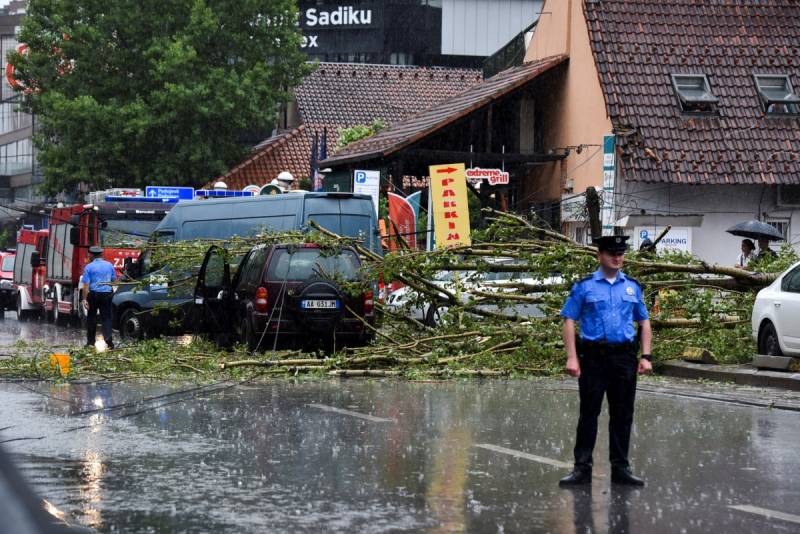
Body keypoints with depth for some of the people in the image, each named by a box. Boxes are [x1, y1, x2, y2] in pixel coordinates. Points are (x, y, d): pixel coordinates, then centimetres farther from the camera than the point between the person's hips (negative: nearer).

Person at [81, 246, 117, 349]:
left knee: (91, 317, 11)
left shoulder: (89, 267, -6)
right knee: (106, 317, 5)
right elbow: (114, 280, 14)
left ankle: (91, 342, 16)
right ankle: (108, 340, -10)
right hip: (107, 294, 2)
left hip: (93, 294, -2)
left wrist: (84, 299, -11)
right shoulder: (109, 265, 5)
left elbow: (86, 285, -11)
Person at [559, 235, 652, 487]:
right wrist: (572, 357, -10)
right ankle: (582, 468, 5)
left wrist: (645, 356, 5)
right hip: (593, 357, -3)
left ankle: (620, 468, 14)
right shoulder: (584, 287, 1)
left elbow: (644, 322, 15)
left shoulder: (633, 287, 11)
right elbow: (569, 321, -2)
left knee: (622, 414, 7)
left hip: (624, 357, 3)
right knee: (589, 412, 1)